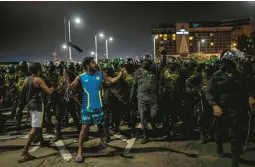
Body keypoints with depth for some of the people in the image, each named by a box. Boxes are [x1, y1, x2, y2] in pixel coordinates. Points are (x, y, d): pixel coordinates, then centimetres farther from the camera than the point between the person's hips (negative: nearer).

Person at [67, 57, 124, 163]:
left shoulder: (101, 74, 0)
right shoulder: (81, 77, -7)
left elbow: (112, 80, 3)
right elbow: (72, 87, -7)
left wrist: (120, 75, -10)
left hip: (98, 106, 3)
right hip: (87, 107, -2)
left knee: (100, 125, 17)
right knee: (84, 127, -5)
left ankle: (102, 141, 44)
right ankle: (79, 152, 2)